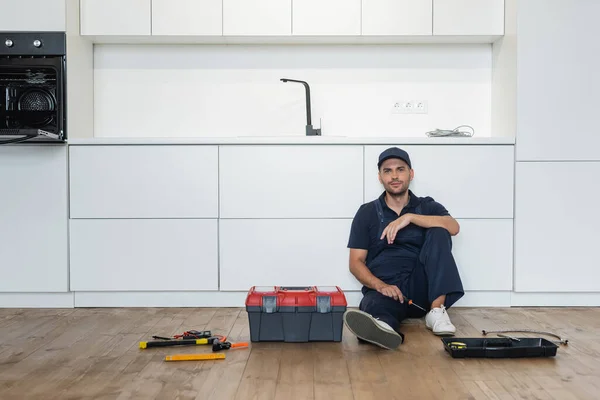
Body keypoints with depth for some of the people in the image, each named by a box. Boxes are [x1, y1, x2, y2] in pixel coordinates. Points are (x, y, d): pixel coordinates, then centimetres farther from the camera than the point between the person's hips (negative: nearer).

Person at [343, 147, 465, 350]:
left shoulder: (427, 206, 13)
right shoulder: (367, 212, 11)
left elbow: (453, 227, -9)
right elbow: (356, 262, 4)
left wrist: (409, 217, -17)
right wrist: (380, 285, -15)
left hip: (422, 287, 2)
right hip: (384, 288, -1)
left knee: (438, 232, -19)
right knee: (373, 306, -36)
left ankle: (436, 311, -28)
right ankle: (382, 327, -73)